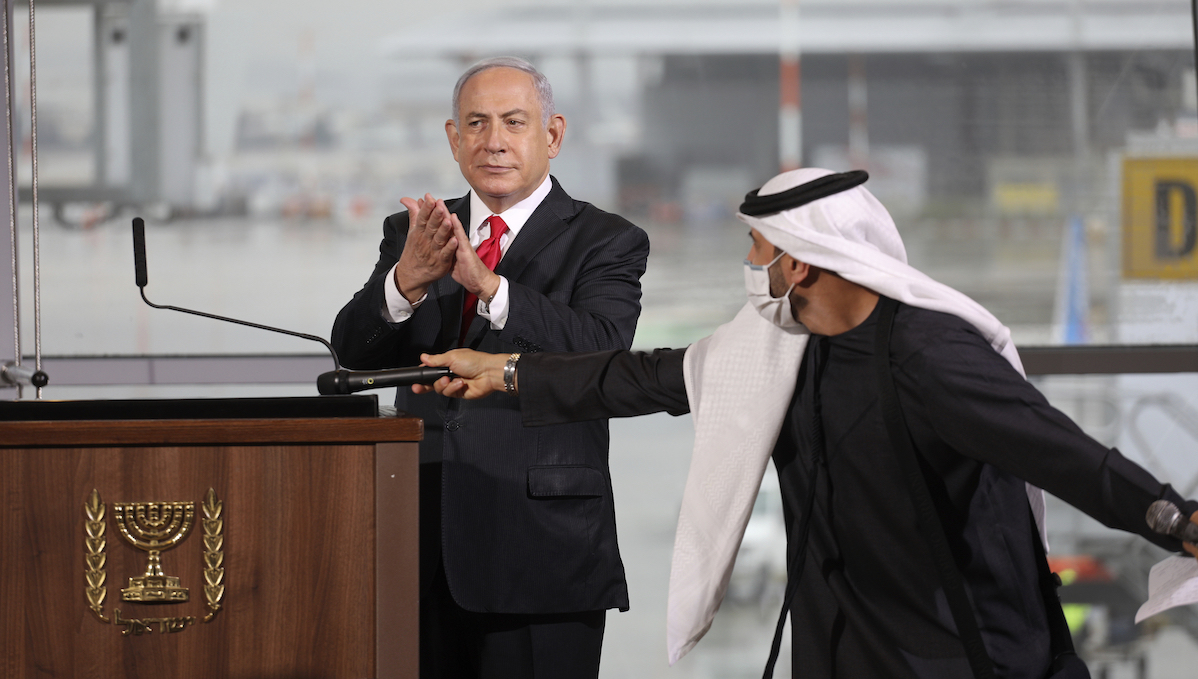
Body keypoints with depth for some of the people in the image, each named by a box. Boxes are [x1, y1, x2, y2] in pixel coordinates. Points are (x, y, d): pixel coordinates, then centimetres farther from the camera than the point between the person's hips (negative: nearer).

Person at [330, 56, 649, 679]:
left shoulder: (604, 243, 0)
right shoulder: (411, 234, 13)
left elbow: (602, 353, -19)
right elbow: (354, 352, -1)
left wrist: (488, 284, -30)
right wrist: (407, 280, -21)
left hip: (538, 552, -4)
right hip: (424, 546, 4)